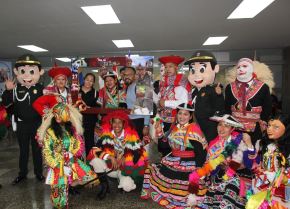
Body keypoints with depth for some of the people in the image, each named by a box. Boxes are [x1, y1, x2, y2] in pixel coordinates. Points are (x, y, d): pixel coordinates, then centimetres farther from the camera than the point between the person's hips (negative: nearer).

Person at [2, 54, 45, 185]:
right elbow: (6, 103, -5)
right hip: (21, 124, 2)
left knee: (37, 149, 12)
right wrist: (8, 90, -18)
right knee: (23, 149, 15)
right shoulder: (16, 89, -5)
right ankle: (22, 173, 31)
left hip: (36, 123, -1)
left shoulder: (40, 88, -8)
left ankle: (38, 172, 27)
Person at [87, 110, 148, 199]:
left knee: (127, 186, -28)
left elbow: (139, 153, -13)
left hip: (126, 169, -2)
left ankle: (123, 180, 13)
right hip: (110, 166, 2)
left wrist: (125, 158, -27)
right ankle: (104, 185, -3)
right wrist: (110, 157, -29)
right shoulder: (107, 134, -8)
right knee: (95, 160, -25)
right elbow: (97, 149, -15)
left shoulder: (131, 135, -12)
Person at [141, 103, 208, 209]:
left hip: (187, 165, -7)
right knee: (152, 170, 12)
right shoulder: (175, 127, 6)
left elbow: (201, 152, -16)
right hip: (172, 162, 7)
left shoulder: (193, 129, -14)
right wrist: (160, 133, -3)